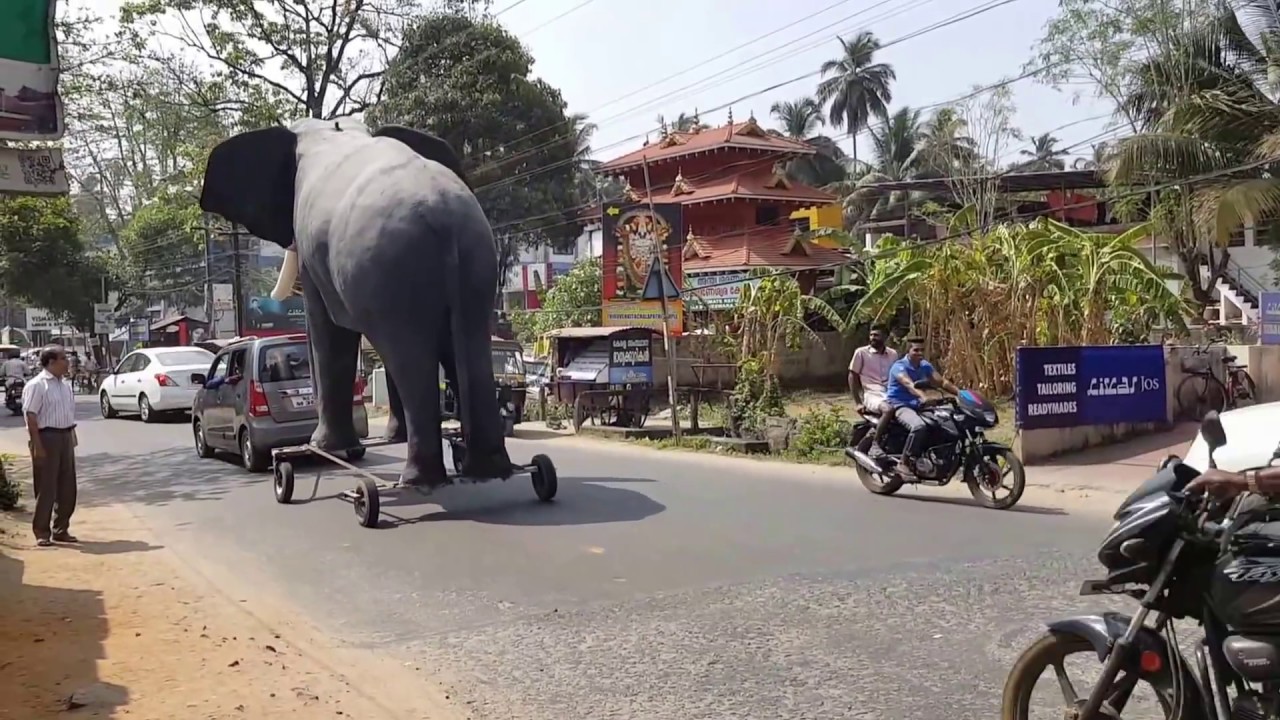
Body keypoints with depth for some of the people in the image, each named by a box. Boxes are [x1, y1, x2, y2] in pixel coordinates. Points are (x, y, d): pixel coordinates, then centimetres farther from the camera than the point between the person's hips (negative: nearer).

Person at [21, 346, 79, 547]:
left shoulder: (65, 384, 13)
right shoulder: (36, 385, -11)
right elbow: (31, 416, -15)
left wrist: (72, 437, 15)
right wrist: (37, 445, -20)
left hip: (65, 436, 7)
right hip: (47, 436, -7)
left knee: (67, 486, 10)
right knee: (46, 488, -2)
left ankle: (61, 529, 20)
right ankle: (42, 532, 8)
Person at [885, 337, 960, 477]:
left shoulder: (925, 366, 10)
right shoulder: (899, 367, -14)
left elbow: (942, 381, -1)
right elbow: (909, 385, -33)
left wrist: (961, 393, -16)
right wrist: (923, 397, -51)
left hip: (917, 406, 8)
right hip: (900, 406, -8)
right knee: (919, 426, -37)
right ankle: (903, 463, -26)